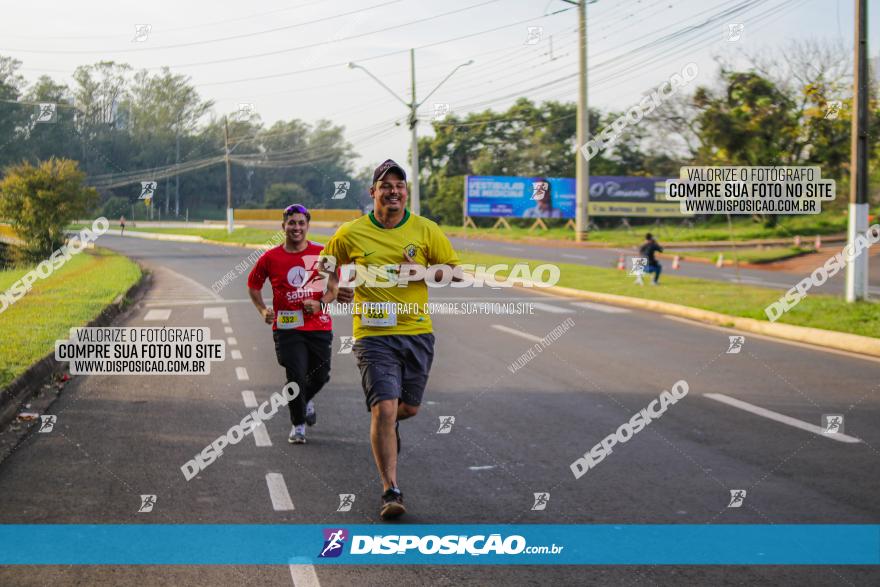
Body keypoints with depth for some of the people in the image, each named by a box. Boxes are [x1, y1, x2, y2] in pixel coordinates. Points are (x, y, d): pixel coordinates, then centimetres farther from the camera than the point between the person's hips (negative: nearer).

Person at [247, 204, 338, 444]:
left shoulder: (322, 253, -1)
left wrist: (321, 303, -12)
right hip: (287, 327, -1)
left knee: (321, 376, 8)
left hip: (319, 327, 2)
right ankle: (298, 425, 11)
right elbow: (253, 285, 13)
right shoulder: (271, 258, -1)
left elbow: (335, 286, 6)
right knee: (296, 377, -9)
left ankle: (307, 400, 44)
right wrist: (263, 310, -1)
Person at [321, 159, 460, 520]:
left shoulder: (425, 230, 1)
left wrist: (422, 271, -10)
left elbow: (456, 270, 7)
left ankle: (386, 427, 53)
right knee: (384, 409, -15)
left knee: (409, 408, 14)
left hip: (417, 332, 3)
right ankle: (391, 492, -7)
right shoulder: (351, 234, -1)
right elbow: (325, 265, 15)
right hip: (373, 335, -3)